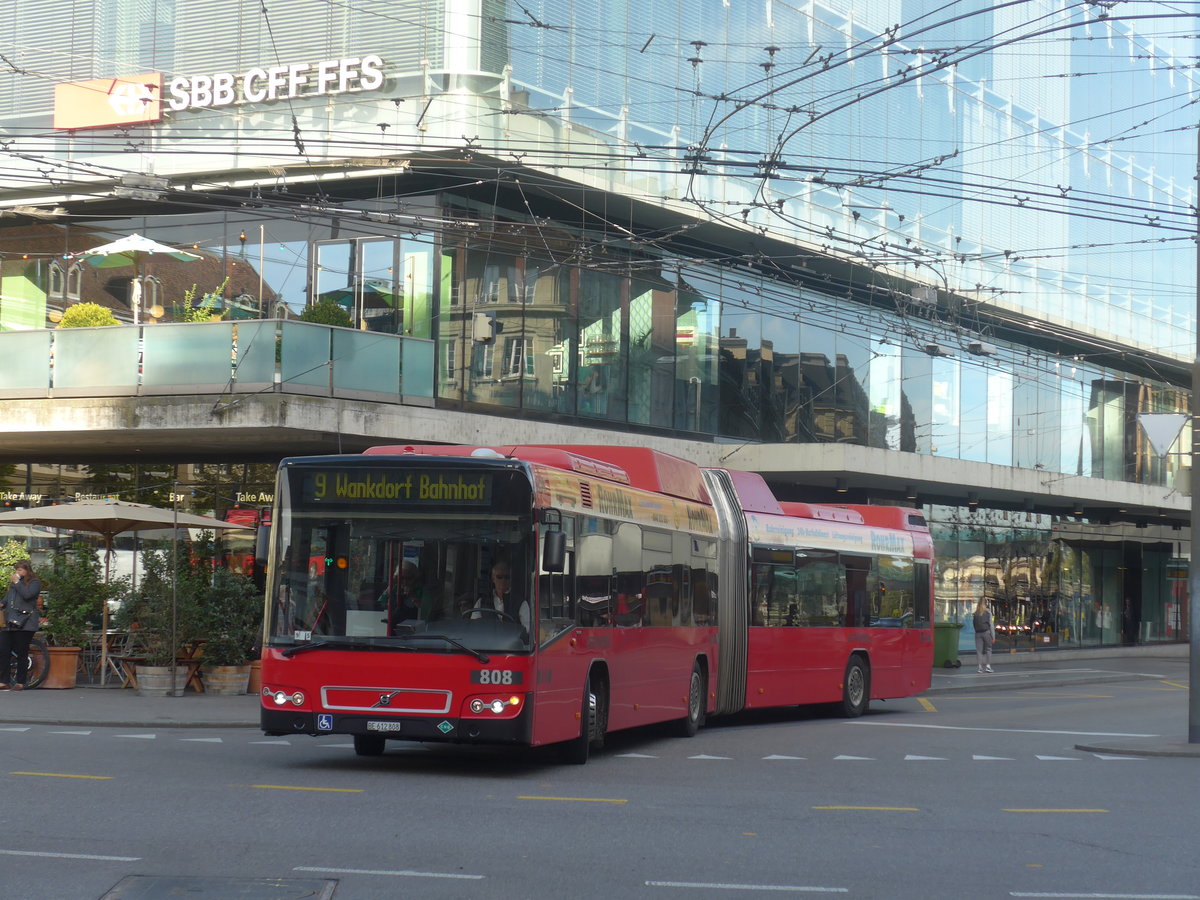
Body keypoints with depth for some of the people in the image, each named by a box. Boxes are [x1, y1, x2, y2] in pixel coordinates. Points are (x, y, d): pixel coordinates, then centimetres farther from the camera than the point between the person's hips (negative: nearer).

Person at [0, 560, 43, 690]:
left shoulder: (34, 582, 1)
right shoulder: (13, 583, 24)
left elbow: (27, 594, -16)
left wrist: (17, 582, -6)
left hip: (24, 623, -7)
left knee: (22, 653, -3)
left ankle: (20, 682, 3)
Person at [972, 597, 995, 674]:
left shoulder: (975, 613, 3)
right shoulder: (988, 612, -4)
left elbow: (973, 623, 0)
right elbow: (991, 624, -4)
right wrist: (993, 636, -1)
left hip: (978, 633, 2)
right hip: (986, 632, -2)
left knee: (979, 650, 4)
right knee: (988, 649, 9)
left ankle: (980, 667, 2)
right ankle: (988, 666, 5)